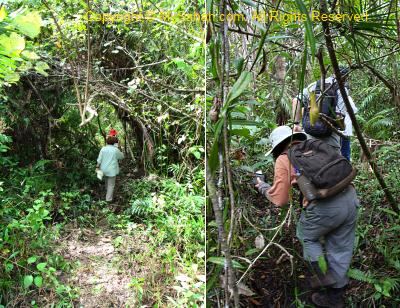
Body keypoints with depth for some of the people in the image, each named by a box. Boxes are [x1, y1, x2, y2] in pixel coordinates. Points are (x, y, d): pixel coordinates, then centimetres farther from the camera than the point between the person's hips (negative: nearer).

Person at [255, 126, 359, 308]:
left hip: (325, 205, -6)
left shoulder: (283, 159, 8)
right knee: (341, 248, 22)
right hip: (350, 198, 6)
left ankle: (325, 280, 27)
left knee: (307, 237, 25)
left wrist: (263, 187, 26)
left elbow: (280, 200, 9)